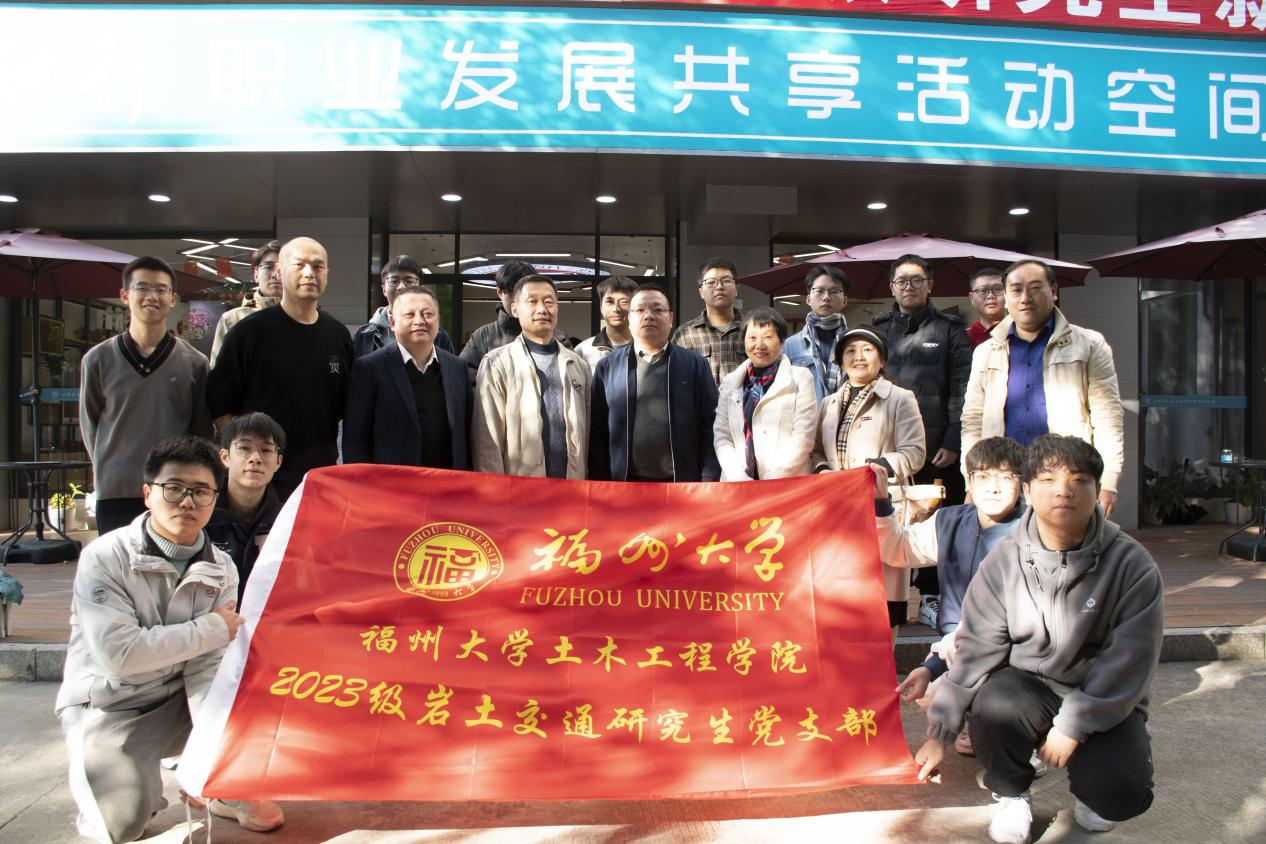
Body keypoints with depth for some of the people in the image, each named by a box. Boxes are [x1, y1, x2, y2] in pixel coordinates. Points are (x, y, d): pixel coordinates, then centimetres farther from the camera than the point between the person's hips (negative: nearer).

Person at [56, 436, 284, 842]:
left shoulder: (221, 570, -6)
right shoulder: (105, 557, -18)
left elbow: (208, 664, -13)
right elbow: (118, 653, -27)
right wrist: (213, 628, -21)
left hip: (179, 703, 4)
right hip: (107, 708, -4)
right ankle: (100, 779, 10)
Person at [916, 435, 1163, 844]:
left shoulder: (1132, 565, -12)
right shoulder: (1004, 562, -8)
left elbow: (1129, 661, -14)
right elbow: (975, 649, -7)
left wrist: (1073, 727, -19)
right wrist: (940, 731, -11)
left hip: (1106, 702, -1)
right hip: (1029, 685, 1)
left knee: (1122, 792, -26)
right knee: (993, 702, -33)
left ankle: (1087, 783, 14)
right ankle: (1010, 795, 0)